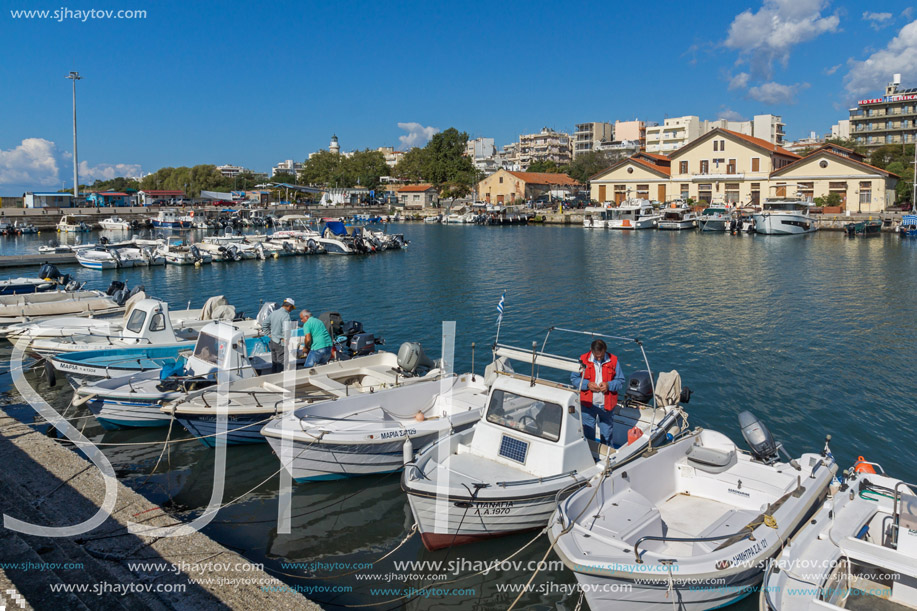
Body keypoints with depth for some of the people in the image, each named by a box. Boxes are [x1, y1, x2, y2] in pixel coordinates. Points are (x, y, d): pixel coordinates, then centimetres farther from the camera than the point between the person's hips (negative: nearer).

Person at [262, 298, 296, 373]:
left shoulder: (273, 313, 5)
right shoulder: (285, 316, -20)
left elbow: (264, 325, 14)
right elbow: (286, 331, -31)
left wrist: (269, 335, 14)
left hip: (272, 342, 8)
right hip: (280, 344, -8)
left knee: (274, 363, 20)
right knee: (281, 364, 3)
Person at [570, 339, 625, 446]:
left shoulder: (613, 361, -2)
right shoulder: (583, 360, -5)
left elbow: (621, 381, 2)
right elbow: (573, 378, 0)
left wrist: (609, 385, -17)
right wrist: (587, 384, -15)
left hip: (606, 404, 1)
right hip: (588, 404, 0)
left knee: (607, 433, 13)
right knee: (588, 433, 9)